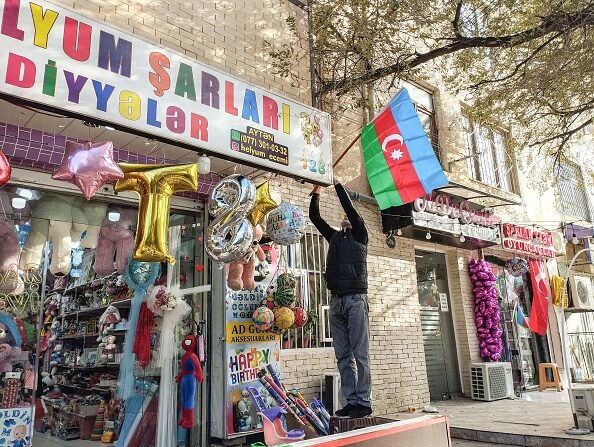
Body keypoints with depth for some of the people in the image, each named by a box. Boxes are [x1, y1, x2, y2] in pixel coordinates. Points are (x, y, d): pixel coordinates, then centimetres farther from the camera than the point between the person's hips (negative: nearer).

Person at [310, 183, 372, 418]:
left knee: (360, 354, -4)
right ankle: (351, 401, 10)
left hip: (355, 299, -5)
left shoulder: (359, 234, 8)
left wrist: (336, 182, 0)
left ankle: (363, 402, 0)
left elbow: (349, 207, -3)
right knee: (343, 355, 5)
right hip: (336, 300, 6)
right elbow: (314, 217, 20)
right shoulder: (334, 237, 22)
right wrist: (316, 191, 15)